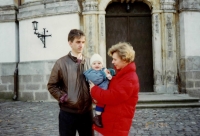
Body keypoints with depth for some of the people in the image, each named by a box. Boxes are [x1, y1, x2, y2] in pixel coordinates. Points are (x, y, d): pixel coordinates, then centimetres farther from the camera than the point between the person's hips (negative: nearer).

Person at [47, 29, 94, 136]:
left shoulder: (89, 62, 5)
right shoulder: (61, 63, -5)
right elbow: (51, 86, -2)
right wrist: (63, 97, -12)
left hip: (87, 112, 3)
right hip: (68, 112, -3)